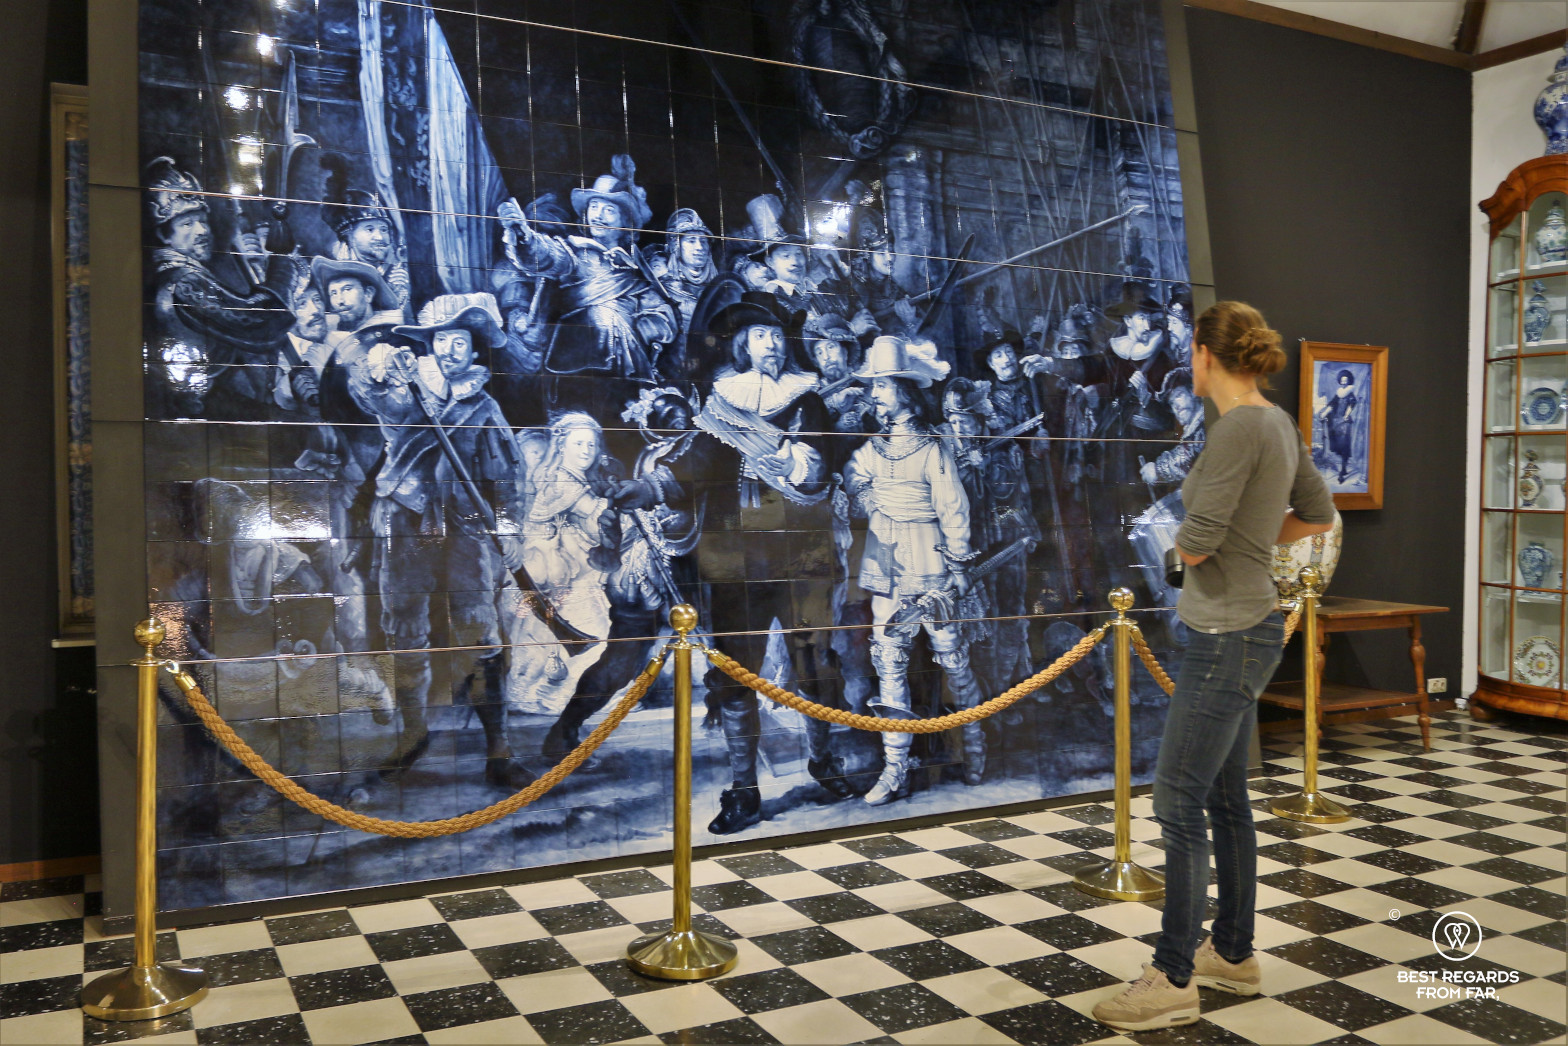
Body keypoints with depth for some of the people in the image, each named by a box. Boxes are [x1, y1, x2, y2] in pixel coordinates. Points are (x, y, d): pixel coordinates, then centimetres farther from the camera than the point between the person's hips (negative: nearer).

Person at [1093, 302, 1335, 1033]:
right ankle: (1232, 954, 28)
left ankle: (1173, 979, 6)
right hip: (1239, 630, 10)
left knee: (1178, 800, -4)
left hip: (1228, 637, -10)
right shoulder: (1277, 423, 9)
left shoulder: (1239, 428, -19)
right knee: (1224, 797, 16)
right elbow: (1317, 515, 22)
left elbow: (1194, 543, -22)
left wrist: (1187, 542, 1)